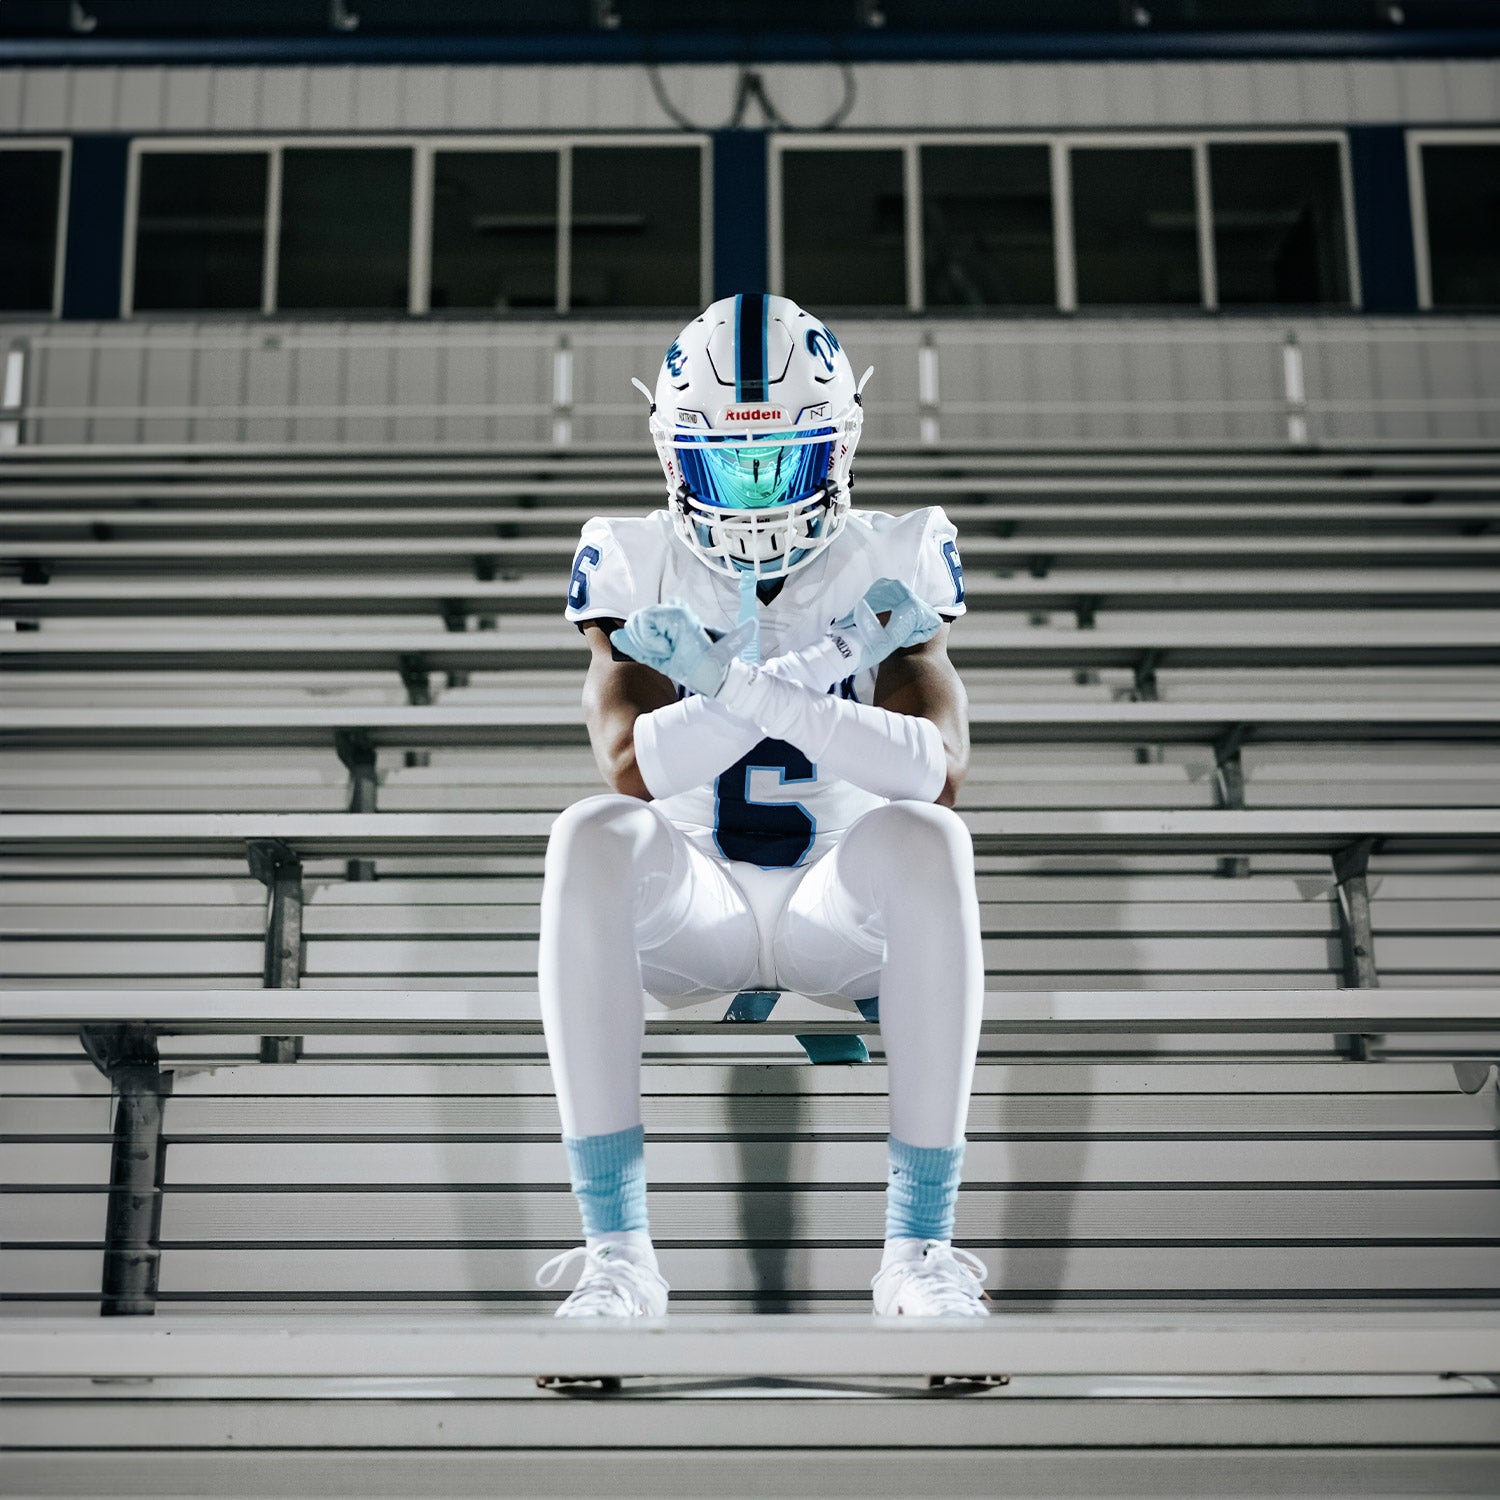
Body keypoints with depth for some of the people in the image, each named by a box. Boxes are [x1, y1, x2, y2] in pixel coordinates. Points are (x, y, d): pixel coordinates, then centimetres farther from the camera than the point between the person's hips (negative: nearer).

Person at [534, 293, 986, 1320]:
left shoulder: (891, 564, -2)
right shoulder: (634, 566, -1)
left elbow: (940, 769, -19)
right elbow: (632, 766, -19)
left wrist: (744, 687, -33)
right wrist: (817, 666, -30)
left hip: (845, 907, 0)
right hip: (691, 912, 1)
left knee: (925, 836, -33)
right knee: (594, 837, -31)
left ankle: (920, 1244, -26)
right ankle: (619, 1250, -27)